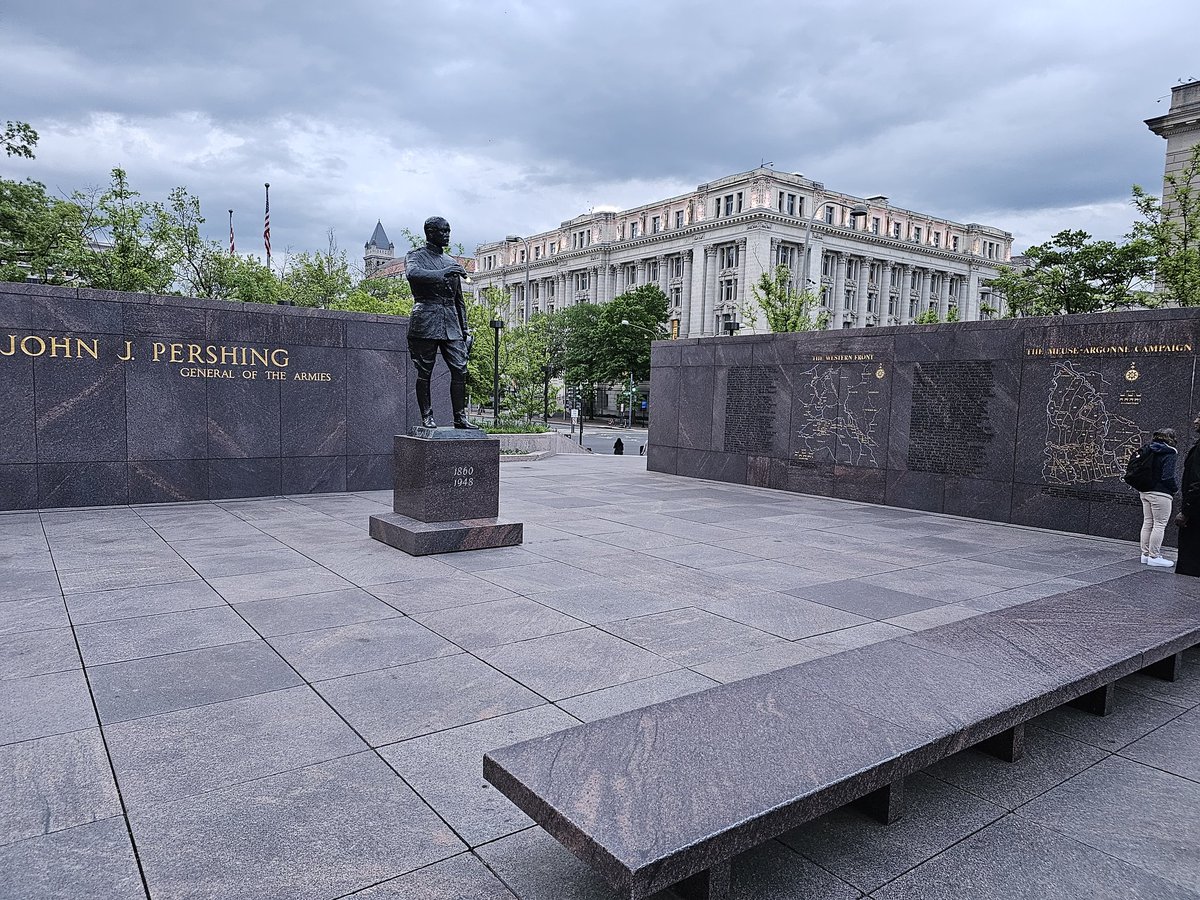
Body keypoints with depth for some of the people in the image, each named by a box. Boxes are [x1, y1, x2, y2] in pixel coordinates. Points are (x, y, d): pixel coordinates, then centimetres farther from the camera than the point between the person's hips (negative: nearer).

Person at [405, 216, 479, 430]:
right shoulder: (415, 256, 4)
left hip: (451, 324, 5)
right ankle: (426, 417, 6)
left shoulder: (452, 263, 21)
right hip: (425, 322, -5)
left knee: (460, 370, -3)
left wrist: (464, 329, 18)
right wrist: (442, 273, -30)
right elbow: (412, 274, -21)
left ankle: (460, 417, 1)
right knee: (424, 372, -1)